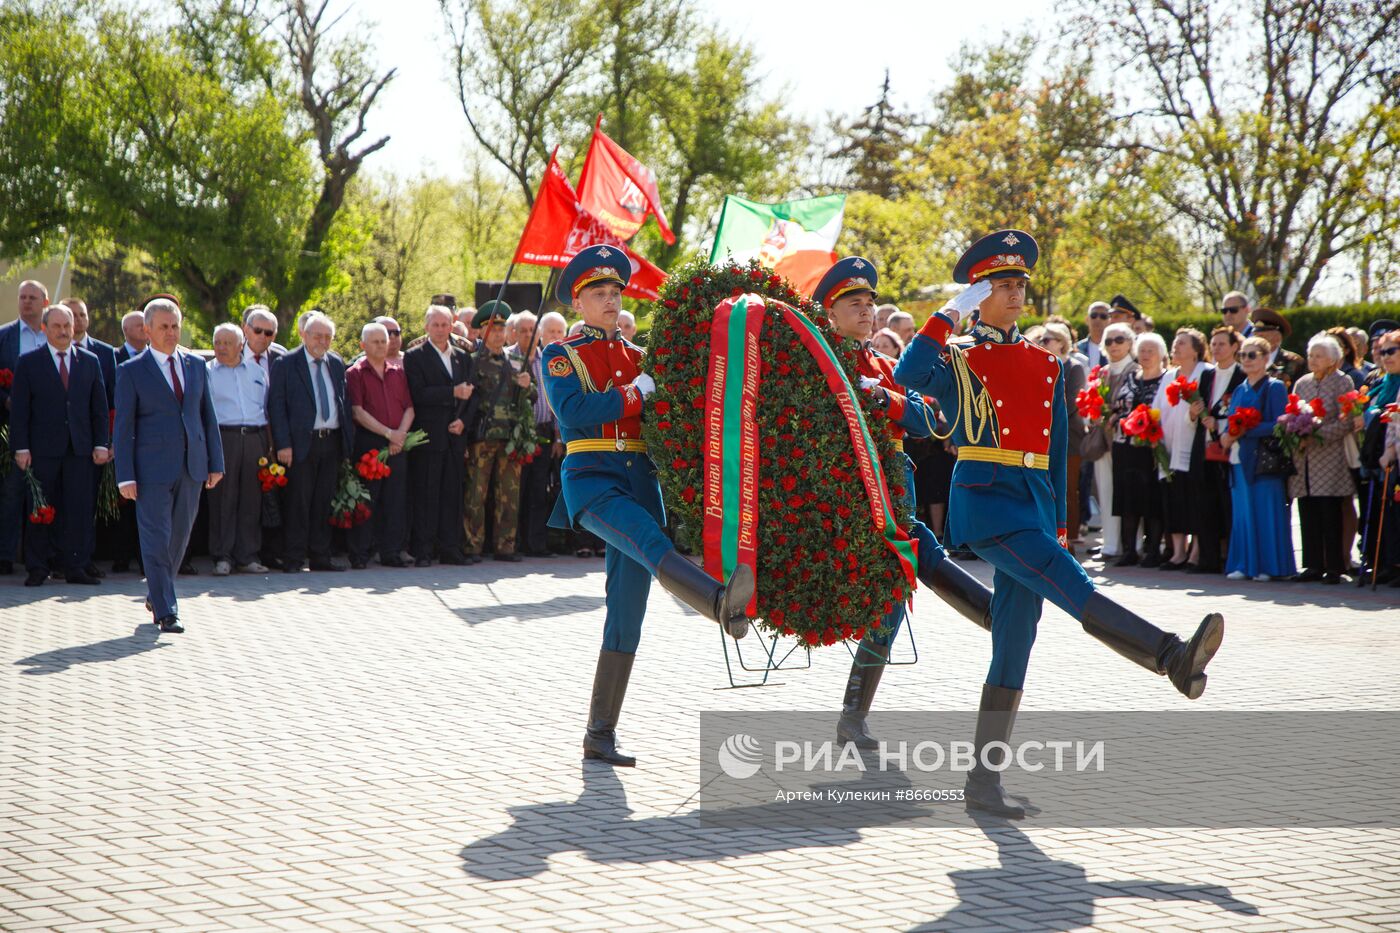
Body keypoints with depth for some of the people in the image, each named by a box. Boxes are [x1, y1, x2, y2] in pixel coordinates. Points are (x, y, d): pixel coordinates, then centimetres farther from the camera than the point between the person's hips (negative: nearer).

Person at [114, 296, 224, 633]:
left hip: (192, 466, 4)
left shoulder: (196, 365, 11)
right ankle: (165, 611, -1)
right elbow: (123, 427, -3)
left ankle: (157, 593, 32)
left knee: (180, 535, 12)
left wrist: (215, 462, 9)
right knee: (156, 539, -5)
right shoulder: (131, 371, -2)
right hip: (152, 468, -4)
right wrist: (125, 476, -9)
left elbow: (208, 416, 14)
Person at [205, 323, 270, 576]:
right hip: (222, 437, -3)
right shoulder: (205, 372, 6)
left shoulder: (256, 370, 16)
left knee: (251, 500, 4)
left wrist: (268, 442, 12)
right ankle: (222, 557, 0)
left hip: (255, 439, 3)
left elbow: (267, 406, 19)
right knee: (222, 499, -5)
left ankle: (247, 557, 10)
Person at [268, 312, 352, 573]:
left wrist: (347, 439, 9)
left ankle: (321, 555, 15)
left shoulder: (337, 364, 13)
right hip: (301, 442, -5)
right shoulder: (285, 364, -3)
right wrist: (283, 444, -13)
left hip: (332, 441, 5)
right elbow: (276, 405, -6)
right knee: (298, 502, -3)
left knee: (324, 501, 8)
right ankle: (293, 558, 2)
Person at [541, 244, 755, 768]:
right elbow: (572, 412, -12)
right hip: (591, 476, -5)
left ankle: (601, 734, 5)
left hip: (640, 478, 5)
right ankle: (723, 604, -62)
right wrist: (636, 394, -12)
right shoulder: (561, 356, 6)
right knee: (651, 544, -34)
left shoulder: (638, 356, 20)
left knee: (628, 610, 0)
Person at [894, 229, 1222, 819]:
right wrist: (951, 312, -14)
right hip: (984, 498, -6)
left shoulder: (1045, 365, 18)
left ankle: (984, 782, 6)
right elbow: (907, 375, -20)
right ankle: (1175, 659, -45)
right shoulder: (958, 360, 3)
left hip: (1034, 501, 6)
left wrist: (1057, 523, 17)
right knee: (1070, 584, -26)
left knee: (1015, 643, 3)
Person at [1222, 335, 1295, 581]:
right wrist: (1226, 436, -4)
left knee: (1266, 512, -5)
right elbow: (1230, 422, 19)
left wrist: (1245, 430, -18)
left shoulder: (1274, 387, -3)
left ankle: (1269, 566, -1)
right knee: (1242, 512, 6)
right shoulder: (1240, 390, 18)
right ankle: (1244, 564, 11)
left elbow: (1278, 424, -12)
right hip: (1240, 460, 7)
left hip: (1264, 459, -6)